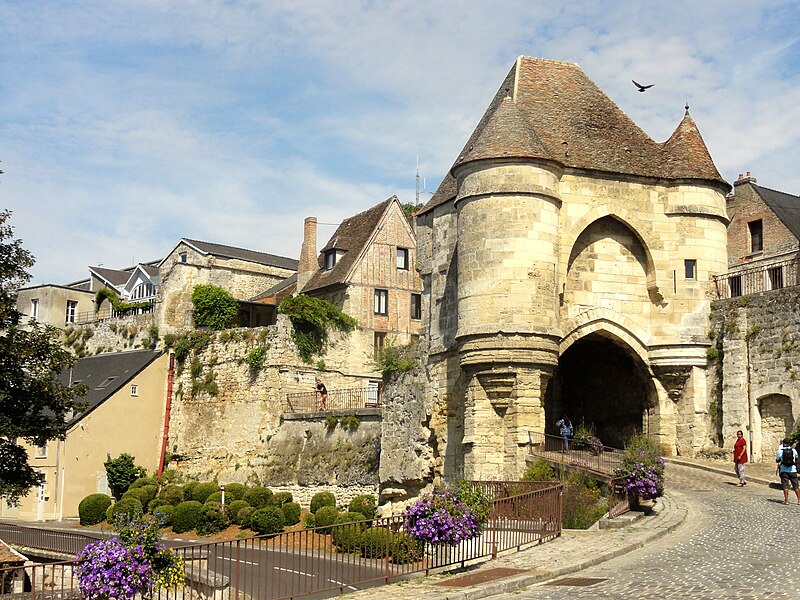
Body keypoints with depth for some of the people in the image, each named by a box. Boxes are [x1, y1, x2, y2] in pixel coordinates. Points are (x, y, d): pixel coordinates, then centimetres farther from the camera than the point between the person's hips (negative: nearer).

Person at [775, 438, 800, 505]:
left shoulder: (780, 451, -7)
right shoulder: (794, 450, -1)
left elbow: (777, 461, 5)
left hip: (784, 471, -1)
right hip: (793, 470, 1)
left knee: (785, 486, 1)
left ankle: (786, 500, -3)